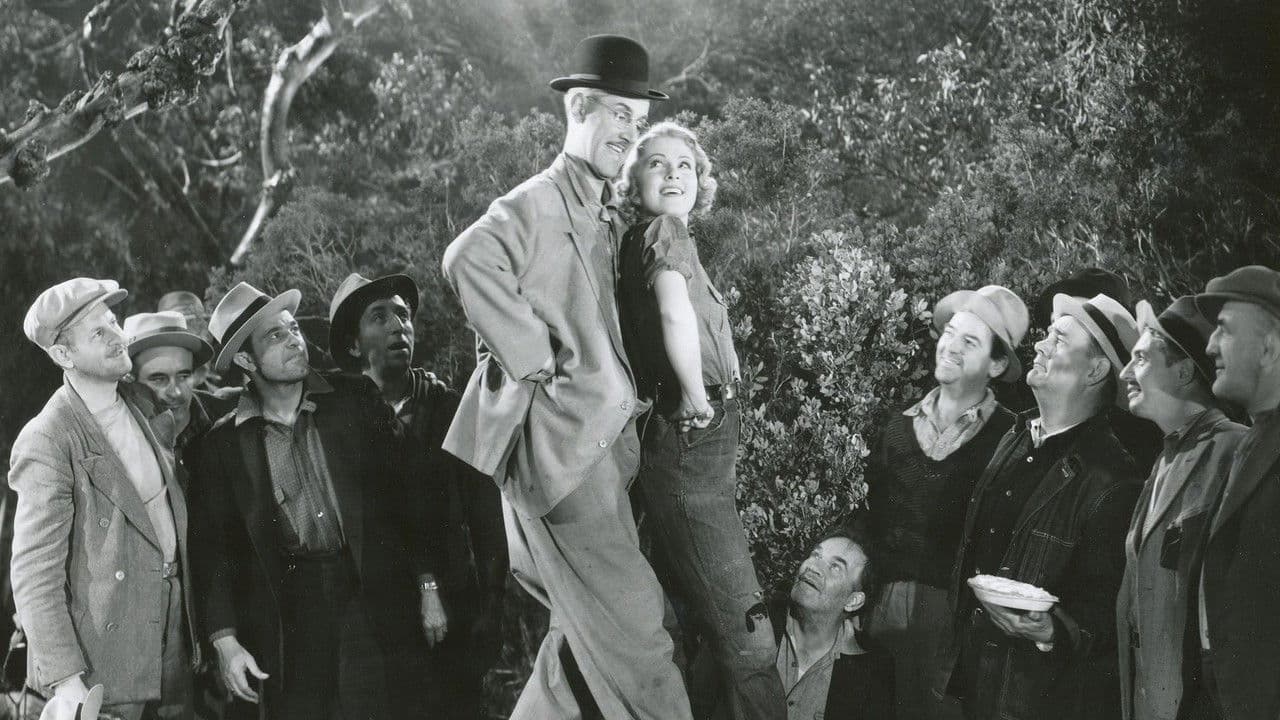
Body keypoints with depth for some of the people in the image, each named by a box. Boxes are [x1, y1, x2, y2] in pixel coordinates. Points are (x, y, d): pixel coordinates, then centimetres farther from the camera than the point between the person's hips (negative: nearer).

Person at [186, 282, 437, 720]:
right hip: (285, 620, 0)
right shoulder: (220, 446, 4)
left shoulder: (356, 399, 5)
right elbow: (211, 548, 5)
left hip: (376, 604, 0)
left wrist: (428, 585, 0)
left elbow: (405, 490, 5)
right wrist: (225, 641, -3)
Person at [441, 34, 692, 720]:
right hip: (559, 436, -10)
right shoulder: (538, 201, -10)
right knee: (630, 620, -8)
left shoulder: (606, 218, 19)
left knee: (586, 625, 16)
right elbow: (469, 260, -29)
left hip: (601, 436, 10)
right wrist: (539, 361, -22)